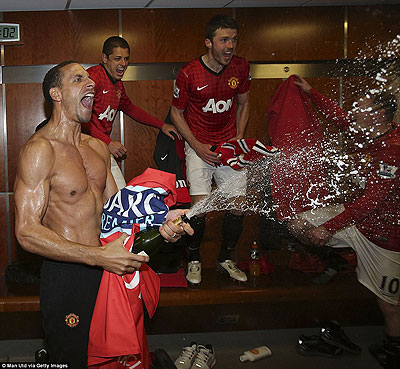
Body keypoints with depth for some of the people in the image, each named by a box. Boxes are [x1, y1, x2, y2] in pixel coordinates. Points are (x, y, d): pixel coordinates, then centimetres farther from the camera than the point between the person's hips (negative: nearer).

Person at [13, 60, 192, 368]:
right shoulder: (39, 150, -15)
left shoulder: (98, 147, 9)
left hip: (105, 267, 7)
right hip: (66, 276, -7)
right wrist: (99, 256, -26)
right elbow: (27, 232, -21)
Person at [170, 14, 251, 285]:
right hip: (199, 145, -3)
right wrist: (198, 146, -10)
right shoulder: (189, 74, -13)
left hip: (229, 145, 4)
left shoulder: (241, 68, -2)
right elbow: (177, 113, -1)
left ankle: (226, 259, 21)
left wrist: (239, 139, 1)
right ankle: (194, 260, 10)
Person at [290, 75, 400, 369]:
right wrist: (311, 92, 22)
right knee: (299, 225, 5)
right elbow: (338, 116, 18)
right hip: (358, 213, 8)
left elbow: (371, 201, -31)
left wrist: (329, 227, -30)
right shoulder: (369, 135, -1)